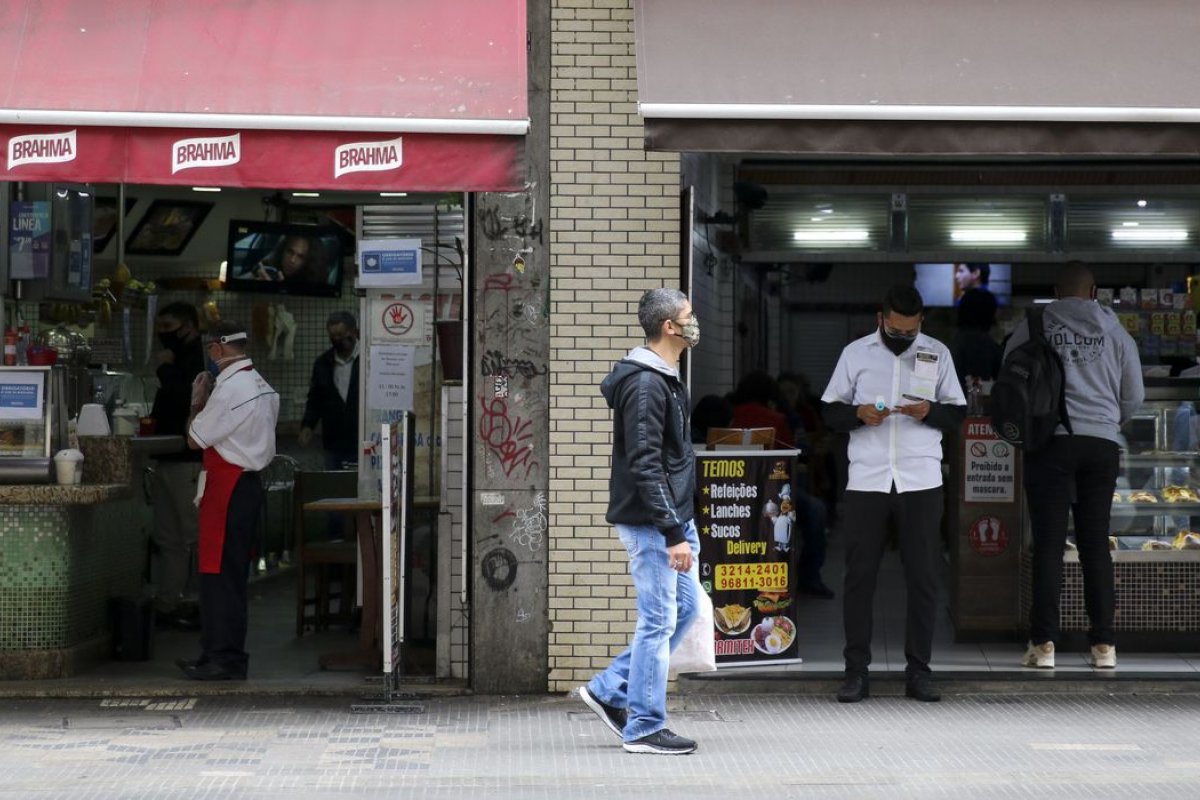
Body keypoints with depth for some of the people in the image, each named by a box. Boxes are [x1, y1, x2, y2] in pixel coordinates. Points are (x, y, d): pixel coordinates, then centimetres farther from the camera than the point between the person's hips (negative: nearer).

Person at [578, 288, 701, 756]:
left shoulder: (664, 379, 14)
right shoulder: (646, 385, -18)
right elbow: (645, 467, -23)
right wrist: (673, 534, -24)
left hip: (674, 517, 10)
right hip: (652, 522, -10)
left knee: (685, 607, 15)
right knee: (658, 620, -3)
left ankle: (609, 690, 20)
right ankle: (643, 729, 6)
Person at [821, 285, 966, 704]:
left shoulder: (937, 354, 8)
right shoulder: (855, 353, 7)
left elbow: (958, 412, 11)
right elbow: (830, 410, 9)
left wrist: (930, 411, -10)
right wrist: (858, 414, -11)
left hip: (921, 482, 1)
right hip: (866, 481, 0)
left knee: (923, 577, 2)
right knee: (859, 576, 0)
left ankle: (918, 670, 10)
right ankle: (856, 672, 6)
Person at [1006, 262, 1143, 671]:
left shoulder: (1032, 327, 2)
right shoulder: (1115, 332, 7)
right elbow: (1134, 396, 12)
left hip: (1050, 441, -2)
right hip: (1102, 444, 2)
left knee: (1048, 545, 0)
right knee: (1096, 544, 8)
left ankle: (1043, 642, -5)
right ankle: (1104, 644, 6)